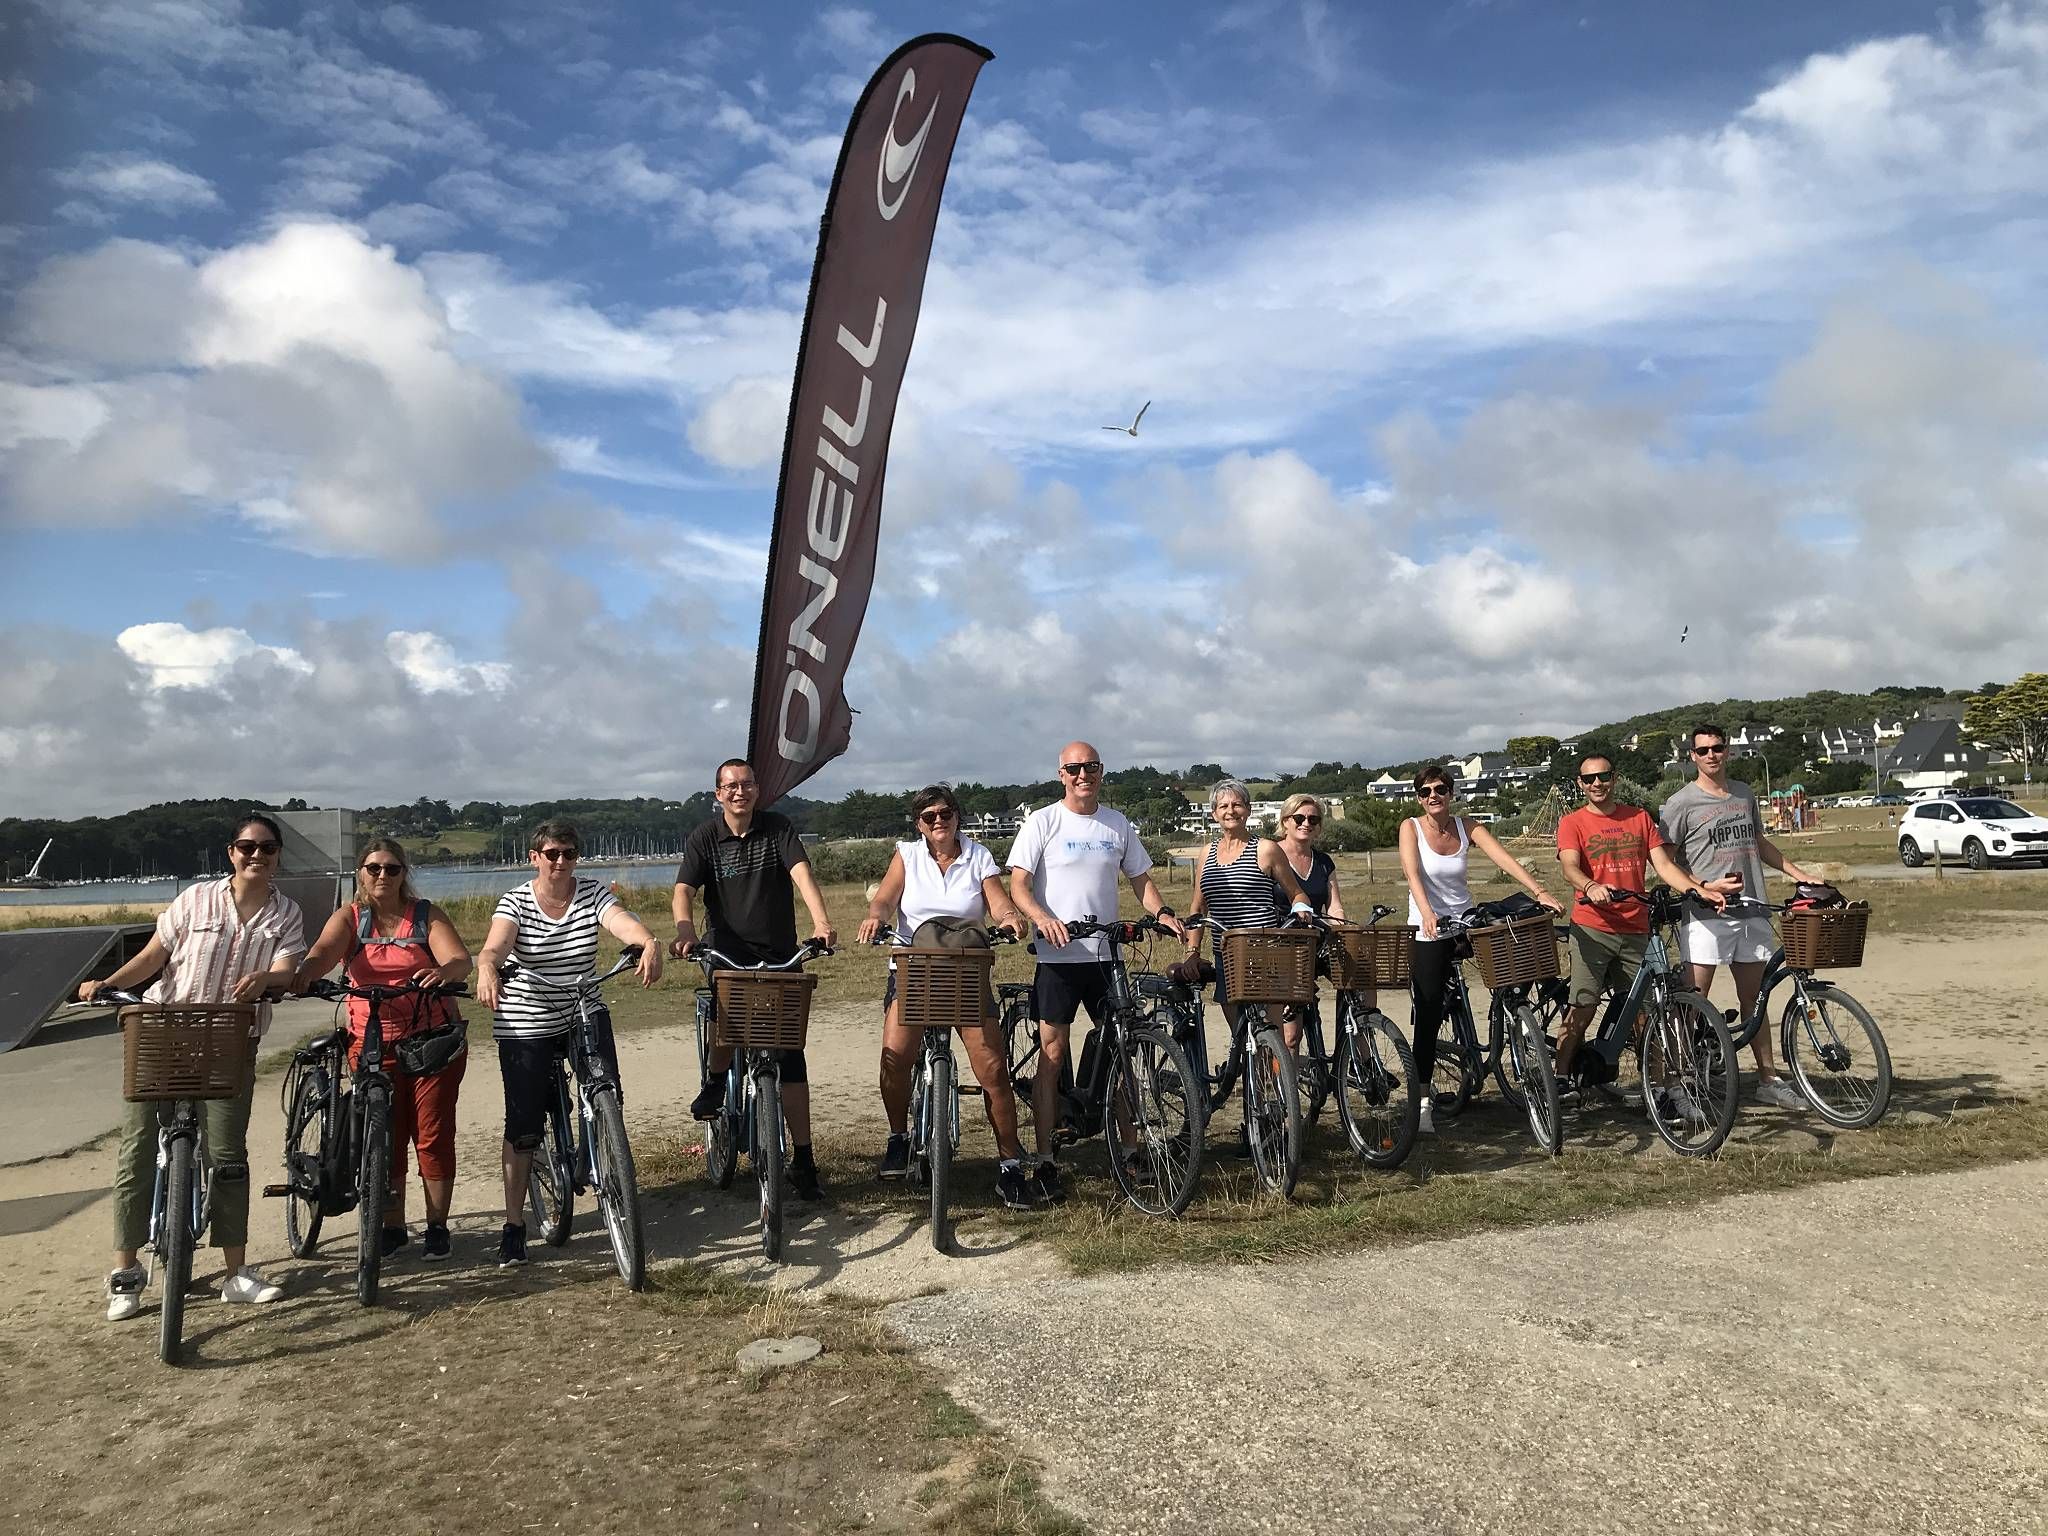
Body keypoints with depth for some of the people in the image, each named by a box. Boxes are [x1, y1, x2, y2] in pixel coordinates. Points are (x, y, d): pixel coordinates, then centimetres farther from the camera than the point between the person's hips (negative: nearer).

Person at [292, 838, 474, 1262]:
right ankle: (392, 1228, 20)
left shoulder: (426, 915, 0)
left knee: (433, 1135, 2)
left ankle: (437, 1227, 15)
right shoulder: (350, 917, 3)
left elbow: (462, 960, -13)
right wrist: (306, 971, -41)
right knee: (383, 1138, 5)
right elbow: (324, 949, -18)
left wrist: (445, 971, -37)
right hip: (372, 1044, 1)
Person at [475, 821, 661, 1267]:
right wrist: (486, 968, -53)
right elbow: (496, 943, -28)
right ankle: (514, 1224, 12)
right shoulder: (516, 902, -10)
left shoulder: (594, 894, -6)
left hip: (584, 1017, 2)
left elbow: (622, 922, -26)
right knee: (523, 1127, -1)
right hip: (525, 1026, -2)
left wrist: (649, 943, -49)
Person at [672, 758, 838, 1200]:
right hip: (728, 953, -1)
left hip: (780, 956, 1)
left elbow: (801, 872, -14)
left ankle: (803, 1159, 7)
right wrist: (685, 931, -33)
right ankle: (716, 1082, -3)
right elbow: (684, 890, -11)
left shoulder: (778, 829, 1)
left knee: (791, 1058, 0)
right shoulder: (704, 838, 0)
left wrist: (821, 921, -32)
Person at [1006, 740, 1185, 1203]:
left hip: (1106, 954, 4)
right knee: (1052, 1055, -2)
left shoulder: (1118, 824, 11)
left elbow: (1140, 880, 15)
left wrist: (1163, 913, -5)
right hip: (1058, 956, -4)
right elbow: (1018, 885, -7)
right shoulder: (1042, 822, -2)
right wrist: (1042, 918, -27)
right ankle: (1045, 1162, 4)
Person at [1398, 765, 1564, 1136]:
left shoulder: (1467, 827, -1)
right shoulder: (1411, 827, -8)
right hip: (1428, 931, -3)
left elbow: (1506, 860, -13)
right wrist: (1427, 913, -41)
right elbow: (1413, 873, -24)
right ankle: (1423, 1101, 2)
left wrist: (1540, 892, -29)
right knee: (1428, 1015, -6)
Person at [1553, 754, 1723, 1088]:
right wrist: (1591, 887, -35)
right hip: (1592, 928, -3)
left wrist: (1698, 890, -6)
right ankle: (1561, 1078, 2)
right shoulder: (1572, 823, 2)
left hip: (1635, 930, 3)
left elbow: (1664, 865, 9)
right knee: (1582, 1009, -7)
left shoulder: (1640, 818, 13)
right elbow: (1570, 869, -13)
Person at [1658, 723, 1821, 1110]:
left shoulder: (1745, 793, 14)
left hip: (1751, 912, 6)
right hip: (1705, 915, -5)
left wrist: (1799, 874, 20)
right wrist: (1706, 886, -15)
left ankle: (1768, 1080, 21)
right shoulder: (1681, 803, -5)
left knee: (1753, 997, 13)